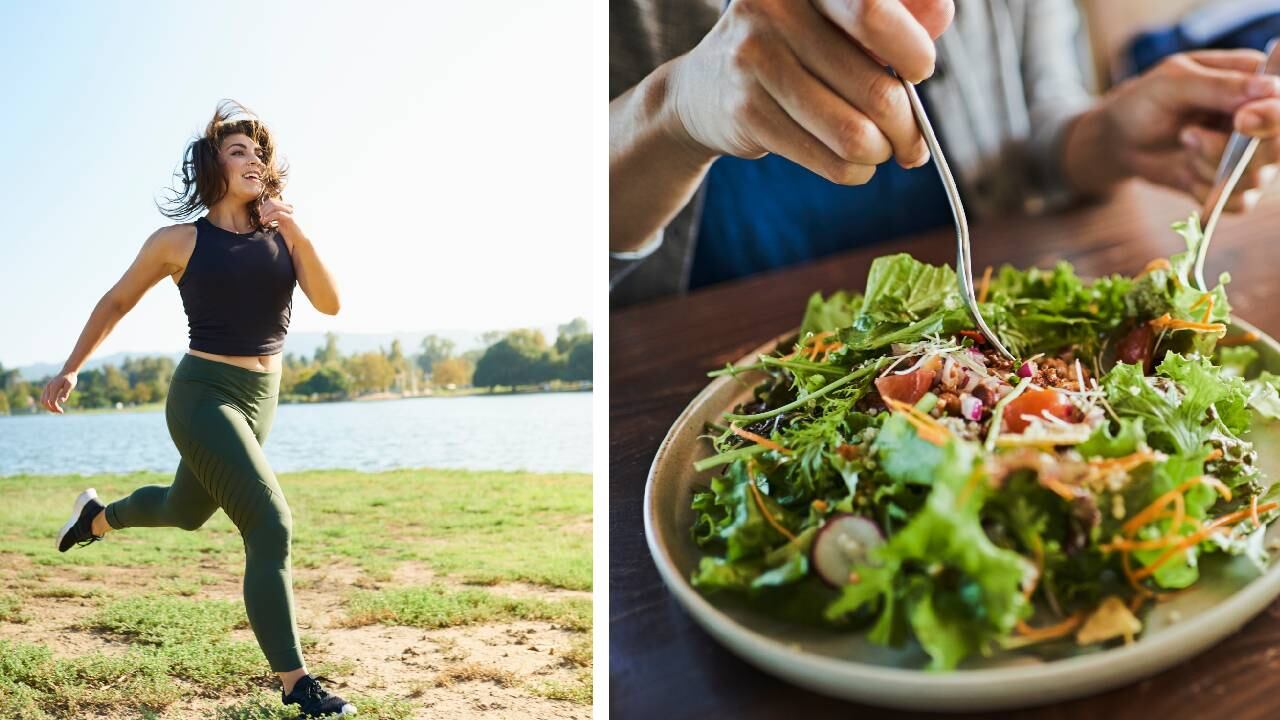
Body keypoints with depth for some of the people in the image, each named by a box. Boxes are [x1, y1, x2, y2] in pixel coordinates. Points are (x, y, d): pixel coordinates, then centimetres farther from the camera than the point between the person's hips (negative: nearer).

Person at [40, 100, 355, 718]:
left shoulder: (282, 233, 1)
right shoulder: (180, 241, -8)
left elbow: (329, 304, -12)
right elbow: (116, 302, 6)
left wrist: (298, 237, -25)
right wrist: (70, 370, 10)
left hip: (261, 398, 6)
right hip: (203, 394, -6)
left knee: (186, 510, 28)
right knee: (271, 528, -16)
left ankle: (97, 516, 60)